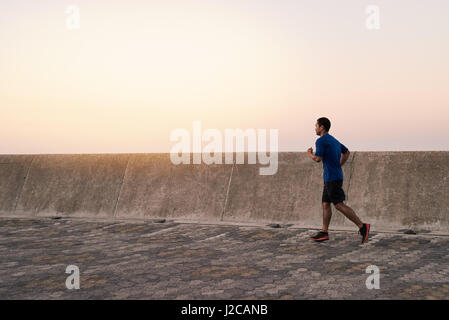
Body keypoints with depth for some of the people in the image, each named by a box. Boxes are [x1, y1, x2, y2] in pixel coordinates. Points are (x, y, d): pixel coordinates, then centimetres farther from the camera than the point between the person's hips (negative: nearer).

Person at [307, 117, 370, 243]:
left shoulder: (320, 141, -11)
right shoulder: (334, 140, 18)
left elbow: (318, 159, -20)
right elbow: (346, 152, 29)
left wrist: (310, 154, 1)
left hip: (332, 177, -10)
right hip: (331, 177, 10)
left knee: (339, 205, -10)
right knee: (325, 204, 9)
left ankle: (362, 226, -10)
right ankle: (324, 232, 10)